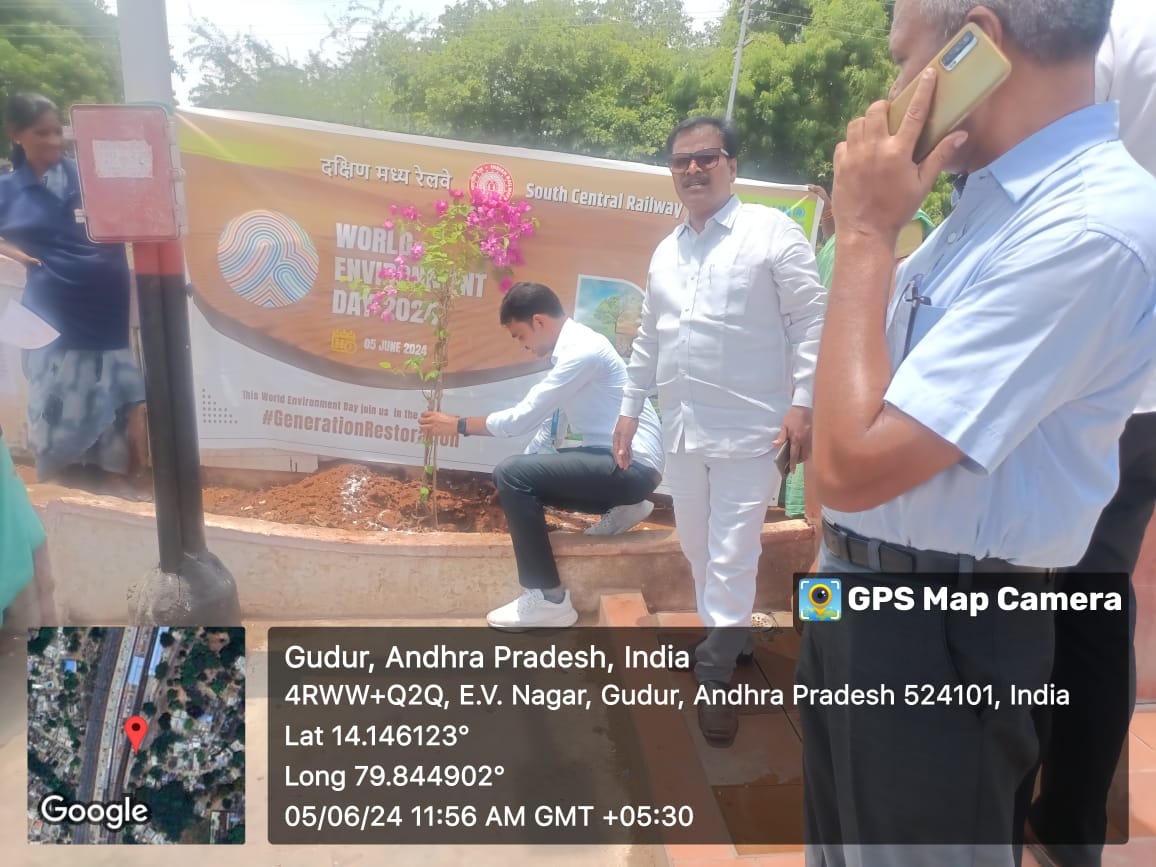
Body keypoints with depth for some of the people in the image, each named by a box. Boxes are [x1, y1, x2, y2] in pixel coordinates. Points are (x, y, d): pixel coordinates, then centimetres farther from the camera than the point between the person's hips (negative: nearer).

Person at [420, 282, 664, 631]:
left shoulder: (581, 350, -19)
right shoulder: (572, 346, 12)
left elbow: (524, 417, -19)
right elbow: (546, 418, 19)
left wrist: (458, 425, -6)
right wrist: (520, 479, 18)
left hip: (633, 465, -10)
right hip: (617, 459, 10)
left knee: (511, 474, -20)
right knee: (522, 473, 14)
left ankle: (549, 599, -12)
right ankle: (619, 507, 13)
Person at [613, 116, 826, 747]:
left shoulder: (772, 231, -4)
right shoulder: (665, 251, 15)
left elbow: (811, 320, -8)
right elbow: (648, 338, 21)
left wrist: (803, 403, -15)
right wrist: (630, 407, 19)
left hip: (750, 429, -6)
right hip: (682, 429, 7)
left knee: (732, 558, -2)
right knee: (699, 551, 16)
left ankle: (716, 676, 13)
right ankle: (727, 639, 37)